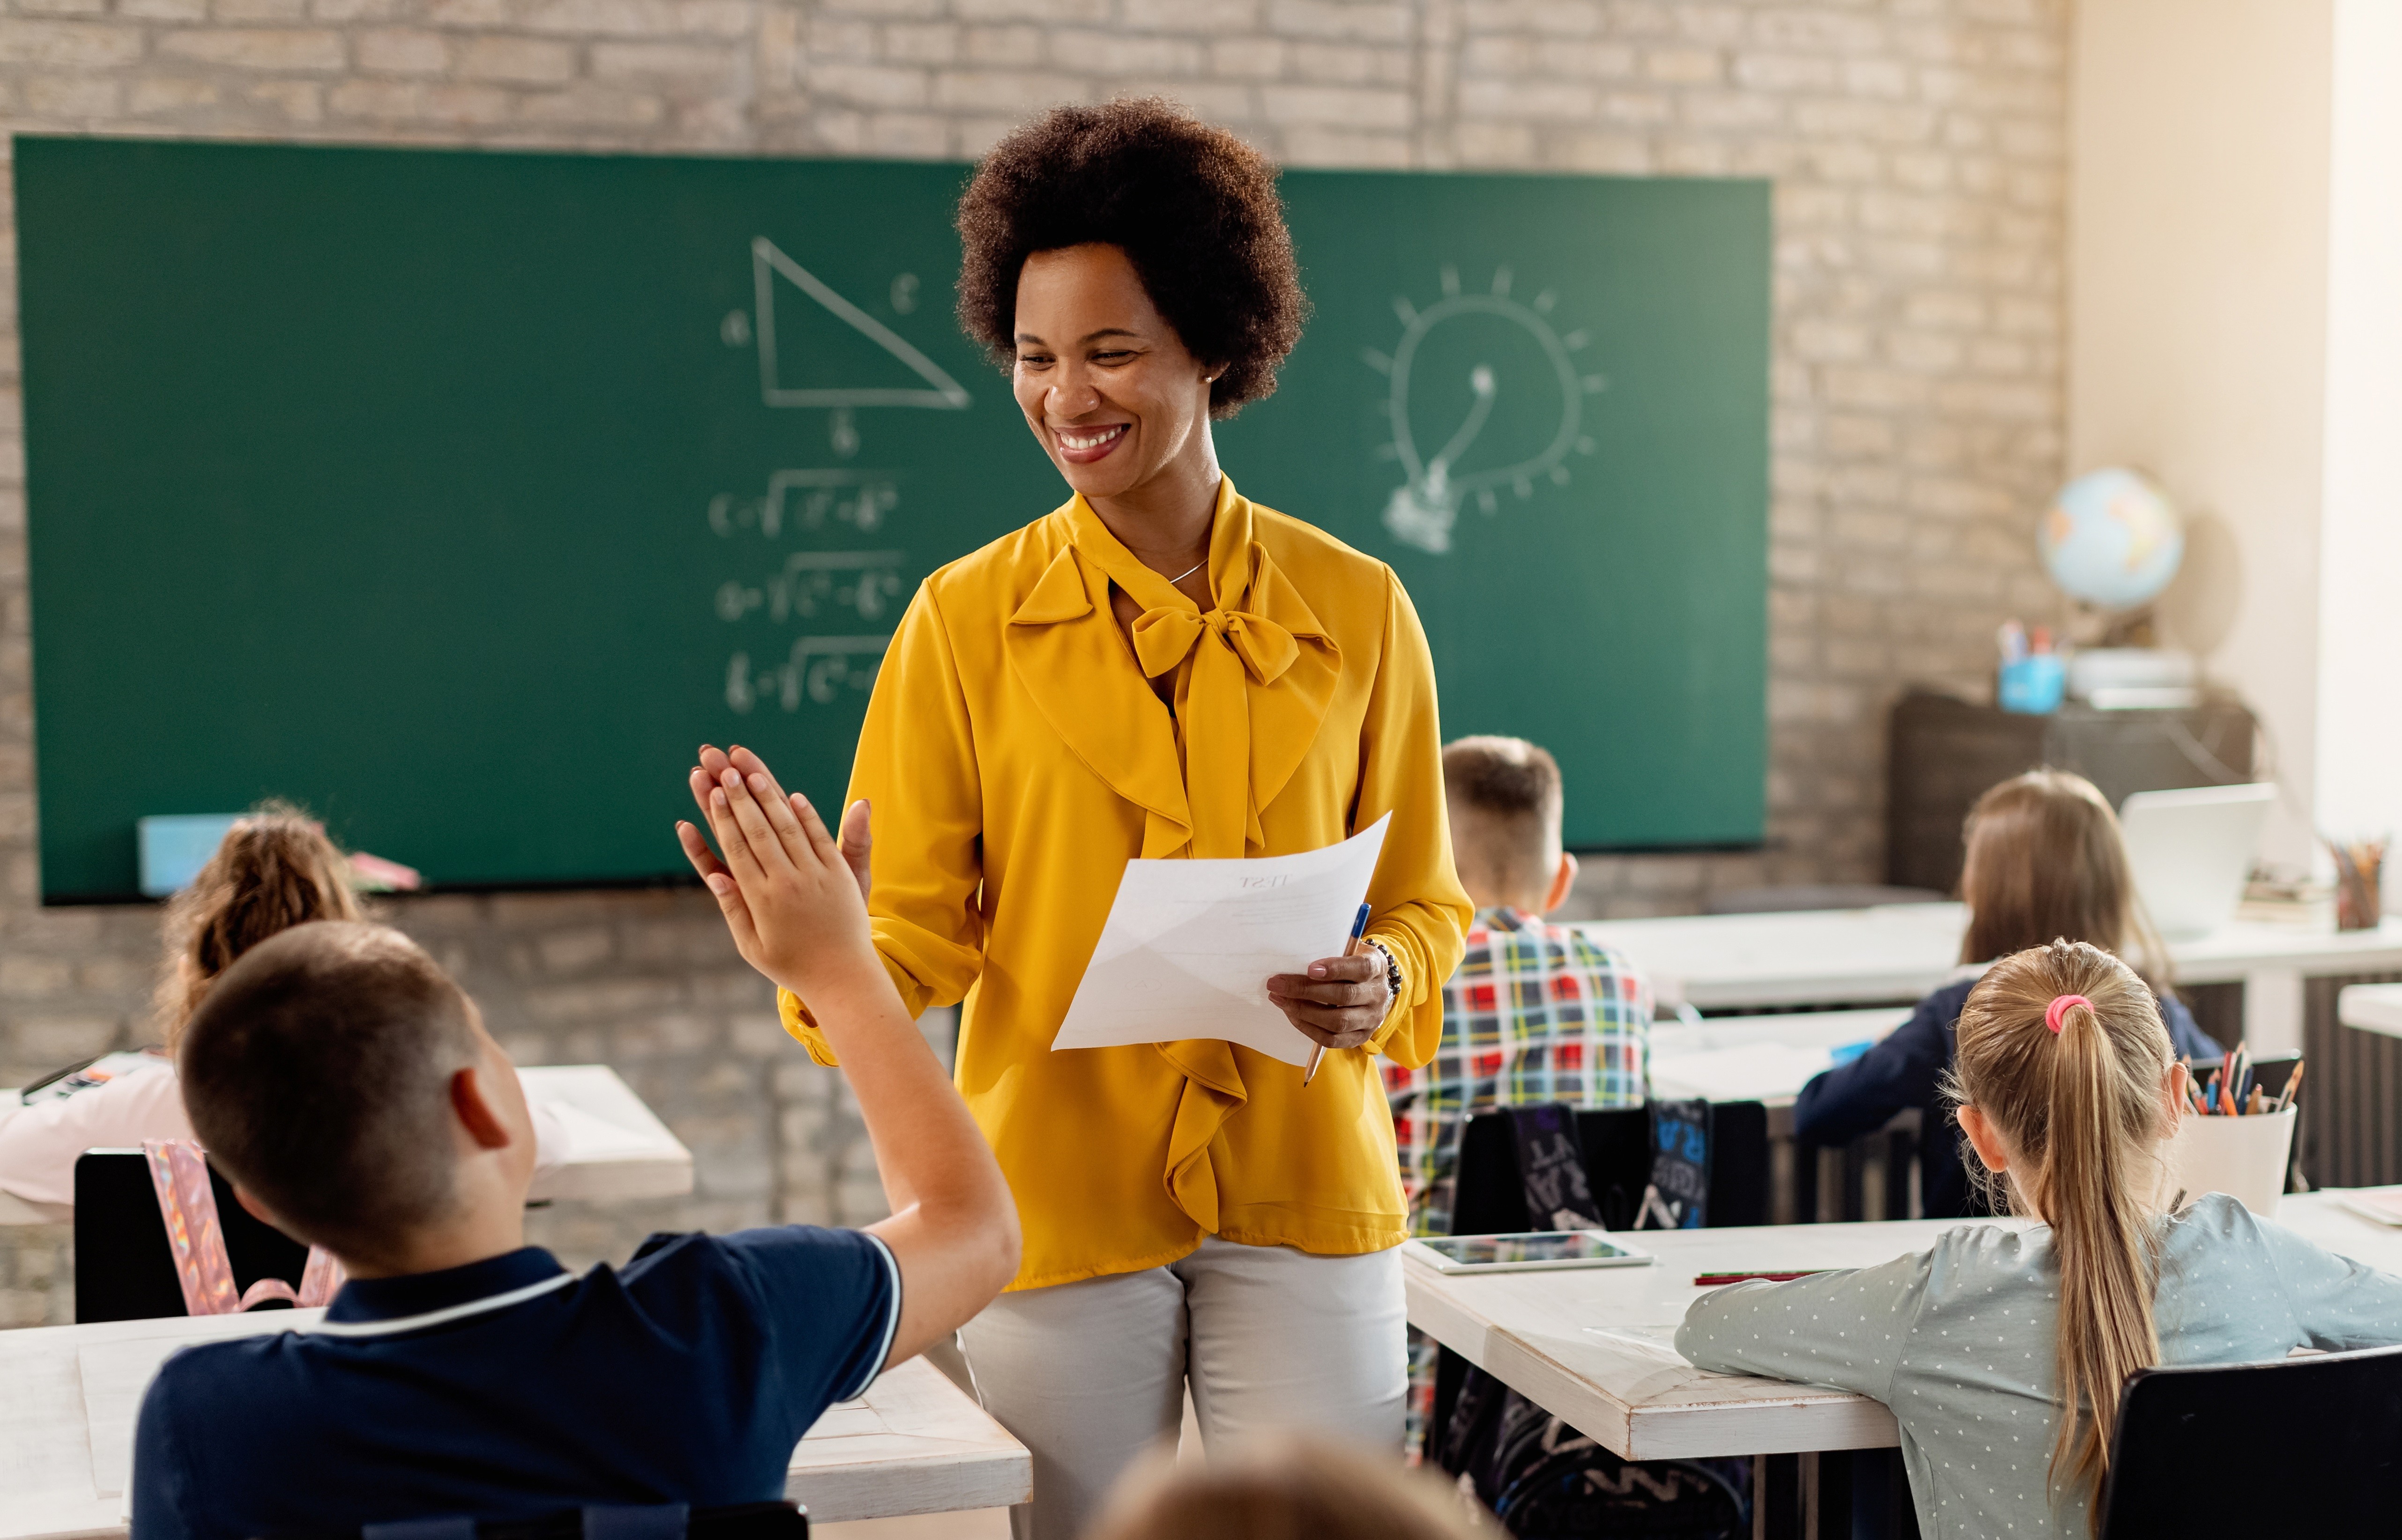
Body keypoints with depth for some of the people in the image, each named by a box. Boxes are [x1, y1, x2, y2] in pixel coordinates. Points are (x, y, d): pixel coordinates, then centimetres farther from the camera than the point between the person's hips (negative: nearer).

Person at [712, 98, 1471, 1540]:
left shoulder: (1355, 609, 3)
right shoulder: (966, 620, 1)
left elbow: (1425, 899, 10)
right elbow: (914, 917, -2)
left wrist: (1382, 984, -11)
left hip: (1304, 1193, 1)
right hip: (1059, 1196, 0)